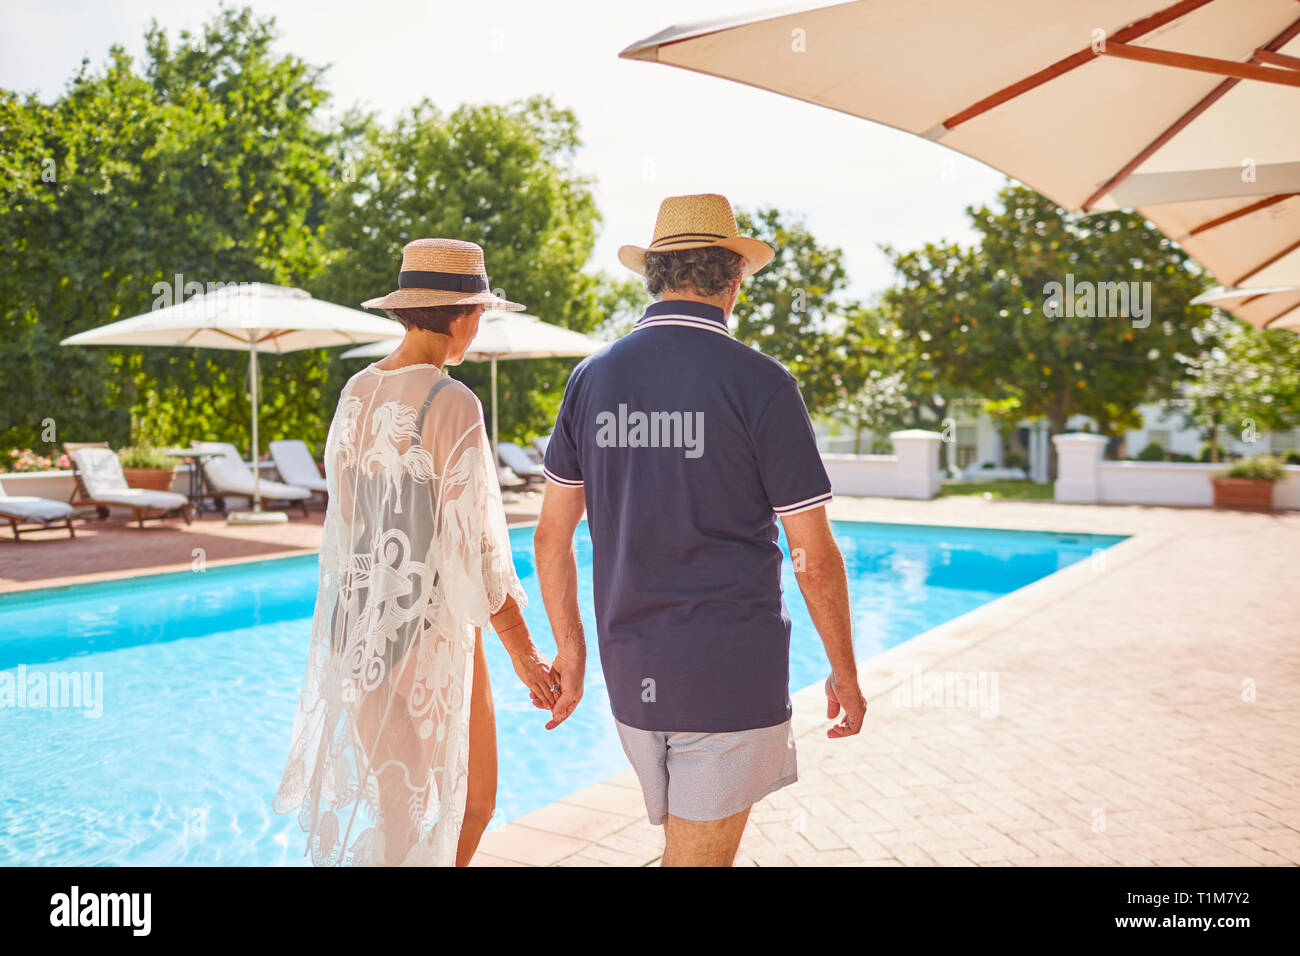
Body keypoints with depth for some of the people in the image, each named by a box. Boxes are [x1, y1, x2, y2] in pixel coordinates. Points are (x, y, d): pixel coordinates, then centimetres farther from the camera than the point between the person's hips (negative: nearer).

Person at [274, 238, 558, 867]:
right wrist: (525, 656, -12)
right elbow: (475, 545, -19)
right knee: (472, 803, 10)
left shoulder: (356, 392, 4)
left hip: (355, 625, 8)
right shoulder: (452, 404, -18)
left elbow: (343, 517, 11)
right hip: (430, 626, -8)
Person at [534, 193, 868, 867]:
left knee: (687, 841, 25)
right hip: (731, 674, -5)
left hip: (632, 672, 5)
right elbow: (814, 558, -9)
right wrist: (844, 672, 3)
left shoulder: (592, 378, 2)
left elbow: (552, 538, 5)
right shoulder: (760, 384, -11)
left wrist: (570, 648, 16)